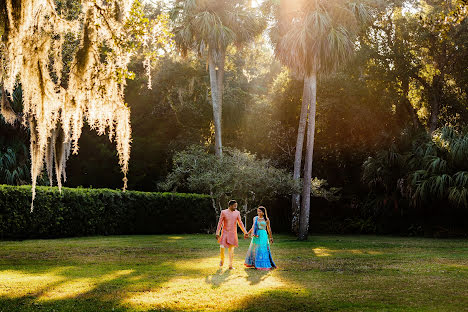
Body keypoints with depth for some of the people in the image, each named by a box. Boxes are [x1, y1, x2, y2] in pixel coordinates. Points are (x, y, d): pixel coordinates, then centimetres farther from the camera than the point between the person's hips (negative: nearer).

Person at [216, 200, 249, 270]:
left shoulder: (237, 213, 0)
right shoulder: (224, 212, -7)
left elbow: (240, 223, 7)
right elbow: (220, 223, -4)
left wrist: (245, 232, 4)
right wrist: (217, 233, -8)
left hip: (233, 233, 2)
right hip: (225, 233, -2)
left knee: (231, 249, 3)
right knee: (222, 248, -10)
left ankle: (230, 265, 9)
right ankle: (222, 260, 19)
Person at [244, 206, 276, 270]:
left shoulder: (266, 219, -1)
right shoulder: (255, 218, 6)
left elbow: (269, 228, 8)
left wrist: (271, 237, 12)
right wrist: (248, 233, 17)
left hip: (263, 235, -3)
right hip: (256, 235, 3)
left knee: (263, 250, -6)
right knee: (254, 249, 8)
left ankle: (263, 265, 0)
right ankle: (254, 263, 21)